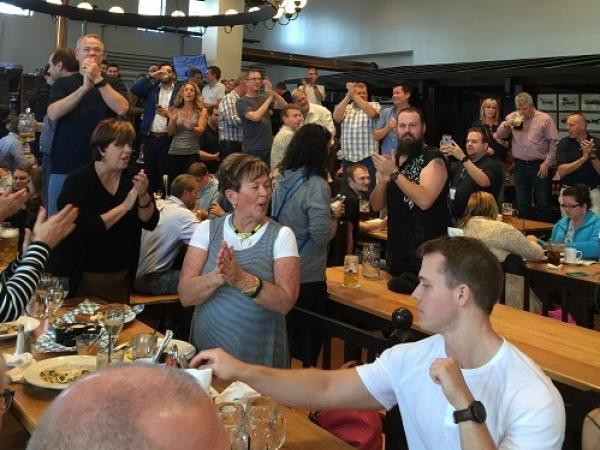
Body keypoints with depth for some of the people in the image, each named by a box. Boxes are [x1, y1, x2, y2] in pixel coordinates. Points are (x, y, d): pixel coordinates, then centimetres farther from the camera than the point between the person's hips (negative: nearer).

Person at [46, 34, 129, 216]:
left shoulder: (114, 84, 10)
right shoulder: (63, 83, 10)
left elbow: (122, 109, -11)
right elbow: (53, 114, -8)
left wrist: (98, 80, -13)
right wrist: (84, 87, -13)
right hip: (65, 164, 1)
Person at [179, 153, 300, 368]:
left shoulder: (281, 235, -6)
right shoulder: (207, 229, -2)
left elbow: (286, 302, -16)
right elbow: (185, 295, -9)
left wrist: (242, 279, -29)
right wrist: (218, 277, -27)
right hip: (206, 349, 2)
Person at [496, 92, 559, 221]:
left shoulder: (545, 119, -5)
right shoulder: (512, 117, 5)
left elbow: (554, 142, -4)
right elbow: (499, 135, 9)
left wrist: (547, 163, -9)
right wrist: (505, 125, -11)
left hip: (540, 166, -3)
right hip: (520, 166, 4)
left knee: (544, 204, 0)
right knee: (522, 204, 11)